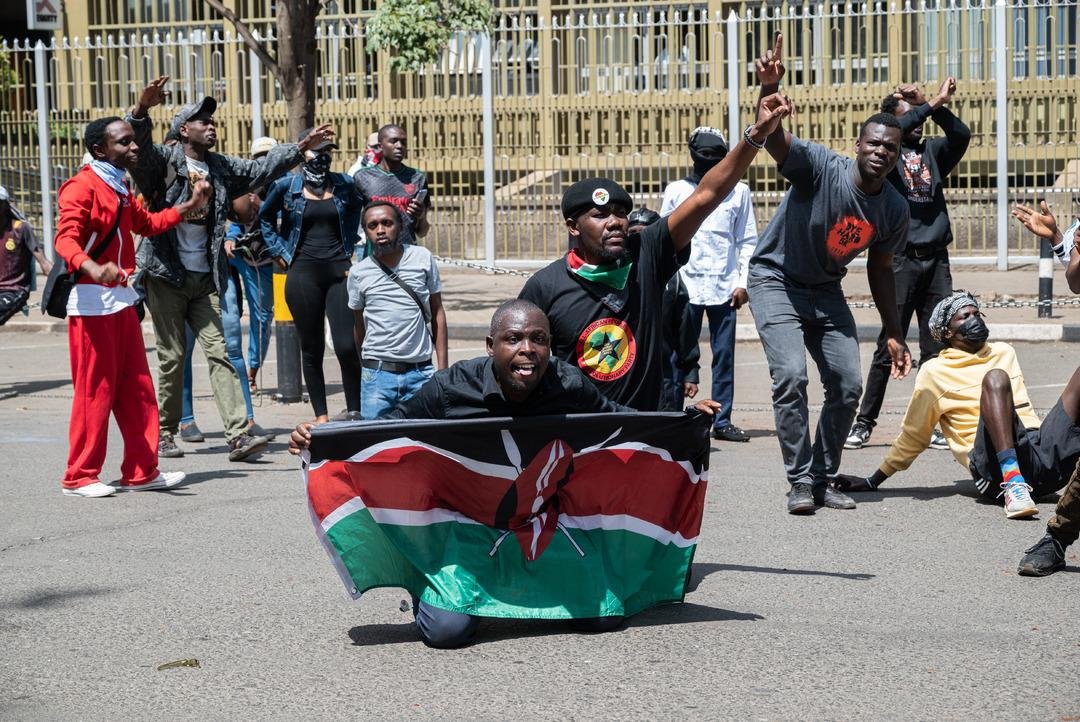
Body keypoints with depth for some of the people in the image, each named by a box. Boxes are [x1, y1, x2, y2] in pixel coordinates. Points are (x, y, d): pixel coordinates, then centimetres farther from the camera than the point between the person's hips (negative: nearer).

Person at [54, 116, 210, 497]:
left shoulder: (119, 188, 17)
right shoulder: (82, 187, -12)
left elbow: (145, 223, 33)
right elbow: (65, 240, -24)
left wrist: (190, 205, 27)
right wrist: (92, 269, -42)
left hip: (121, 299, 9)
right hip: (91, 301, -9)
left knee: (136, 389, 10)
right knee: (95, 390, -5)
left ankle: (141, 471, 16)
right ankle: (80, 477, 4)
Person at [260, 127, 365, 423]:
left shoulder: (344, 184, 6)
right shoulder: (286, 186, 2)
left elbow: (356, 209, 26)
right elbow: (265, 216, 18)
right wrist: (279, 251, 9)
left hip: (339, 271, 1)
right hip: (303, 273, 0)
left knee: (347, 346, -9)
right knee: (311, 348, 5)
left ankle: (354, 412, 2)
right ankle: (321, 416, 13)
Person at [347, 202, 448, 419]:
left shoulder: (422, 258, 1)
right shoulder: (358, 272, 2)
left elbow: (437, 313, 7)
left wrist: (443, 367, 3)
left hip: (421, 371, 0)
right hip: (377, 375, 0)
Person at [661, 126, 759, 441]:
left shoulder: (738, 191, 9)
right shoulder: (676, 190, 8)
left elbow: (748, 241, 8)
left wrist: (743, 282, -1)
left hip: (724, 288, 1)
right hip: (686, 287, -1)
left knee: (724, 355, 3)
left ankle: (722, 421, 8)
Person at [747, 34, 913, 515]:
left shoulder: (894, 209, -8)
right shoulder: (820, 168, -24)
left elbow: (880, 269, 5)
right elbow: (774, 138, -41)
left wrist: (893, 335, 6)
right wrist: (769, 89, -62)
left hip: (826, 291, 6)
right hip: (776, 280, -5)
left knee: (847, 385, 0)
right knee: (791, 375, -20)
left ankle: (824, 480, 14)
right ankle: (801, 481, -11)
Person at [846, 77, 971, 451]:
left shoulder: (932, 150, 16)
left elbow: (961, 135, -2)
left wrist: (935, 105, -14)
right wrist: (932, 104, -21)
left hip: (936, 259, 4)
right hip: (901, 259, -4)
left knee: (935, 348, 4)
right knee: (889, 347, -4)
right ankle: (864, 422, 3)